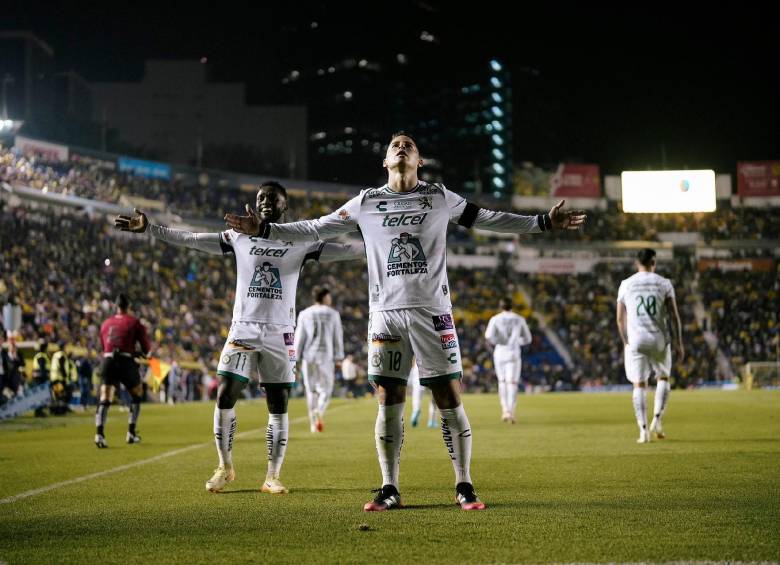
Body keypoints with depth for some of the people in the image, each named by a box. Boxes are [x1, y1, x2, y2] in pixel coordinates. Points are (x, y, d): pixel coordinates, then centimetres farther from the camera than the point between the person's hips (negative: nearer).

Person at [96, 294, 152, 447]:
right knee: (137, 395, 18)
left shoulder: (106, 324, 15)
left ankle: (99, 434, -21)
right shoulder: (134, 322, 4)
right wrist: (145, 354, 28)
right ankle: (131, 433, 16)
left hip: (107, 360, 3)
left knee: (104, 400, -2)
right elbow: (147, 349, 5)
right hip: (126, 362, -3)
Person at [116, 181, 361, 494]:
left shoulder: (300, 242, 3)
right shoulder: (240, 237, 7)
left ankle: (272, 476, 9)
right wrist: (149, 229, 2)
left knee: (278, 407, -1)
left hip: (280, 333, -1)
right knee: (224, 398, -6)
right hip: (243, 330, 1)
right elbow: (191, 239, 6)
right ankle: (225, 466, 11)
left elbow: (341, 249, -3)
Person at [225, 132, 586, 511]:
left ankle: (464, 487, 3)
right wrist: (264, 229, 6)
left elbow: (488, 220, 11)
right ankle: (389, 490, 8)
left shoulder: (439, 198, 7)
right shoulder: (367, 203, 9)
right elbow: (315, 229, 12)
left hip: (432, 311, -1)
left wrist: (544, 222, 6)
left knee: (450, 401, -4)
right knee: (388, 404, 1)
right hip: (386, 313, 1)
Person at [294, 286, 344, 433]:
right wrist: (338, 359, 4)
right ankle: (319, 412, -25)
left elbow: (300, 337, 0)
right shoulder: (333, 314, -1)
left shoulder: (304, 314, 1)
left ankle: (313, 424, 12)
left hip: (308, 356, 2)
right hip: (326, 356, -2)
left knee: (311, 390, 13)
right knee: (325, 390, 5)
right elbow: (338, 338, -1)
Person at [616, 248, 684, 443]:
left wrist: (625, 342, 21)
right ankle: (657, 419, 6)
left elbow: (620, 319, 8)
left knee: (639, 385, 5)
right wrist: (679, 343, 5)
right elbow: (674, 316, -1)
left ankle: (643, 430, -2)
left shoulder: (626, 285, 5)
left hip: (635, 340, 0)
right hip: (659, 339, 0)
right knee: (663, 378, 20)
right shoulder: (664, 283, 1)